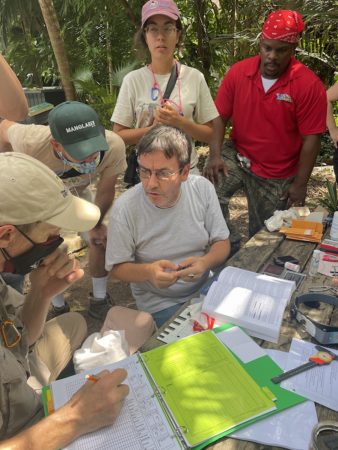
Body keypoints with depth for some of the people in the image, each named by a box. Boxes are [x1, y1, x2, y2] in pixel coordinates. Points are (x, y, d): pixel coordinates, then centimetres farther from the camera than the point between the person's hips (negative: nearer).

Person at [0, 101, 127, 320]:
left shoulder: (114, 145, -39)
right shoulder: (31, 142, -43)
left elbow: (106, 190, -19)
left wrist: (97, 224, -2)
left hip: (78, 192, 2)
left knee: (100, 240, 4)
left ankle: (99, 301, 28)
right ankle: (59, 308, 24)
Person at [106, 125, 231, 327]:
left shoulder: (203, 189, -11)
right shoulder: (125, 208, -19)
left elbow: (222, 242, -3)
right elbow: (118, 267, -10)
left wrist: (205, 262, -25)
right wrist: (148, 271, -31)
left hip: (206, 287, 4)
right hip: (160, 303, -3)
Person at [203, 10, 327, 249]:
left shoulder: (310, 85, -15)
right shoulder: (238, 72, -7)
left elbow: (311, 138, -12)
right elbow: (220, 117, -4)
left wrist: (300, 183, -11)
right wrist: (215, 155, -18)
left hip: (277, 177, -1)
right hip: (238, 156, 2)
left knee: (264, 237, 9)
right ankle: (229, 245, 0)